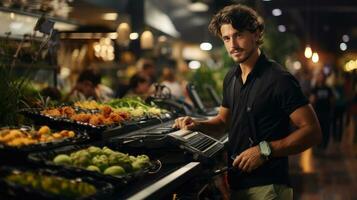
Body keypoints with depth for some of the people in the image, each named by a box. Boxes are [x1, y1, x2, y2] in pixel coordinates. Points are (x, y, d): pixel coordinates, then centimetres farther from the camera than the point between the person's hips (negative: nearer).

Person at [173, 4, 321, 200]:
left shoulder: (279, 79, -15)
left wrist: (265, 150, -23)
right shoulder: (231, 77, 7)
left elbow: (312, 131, -17)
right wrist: (197, 125, 1)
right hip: (235, 182, 7)